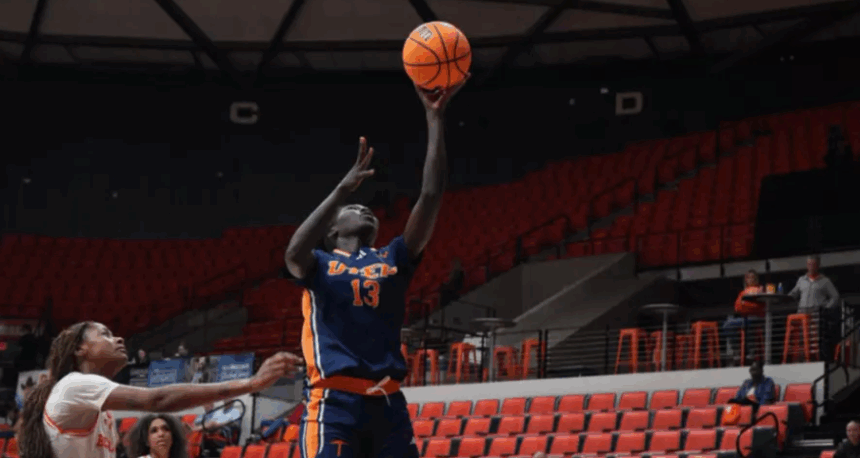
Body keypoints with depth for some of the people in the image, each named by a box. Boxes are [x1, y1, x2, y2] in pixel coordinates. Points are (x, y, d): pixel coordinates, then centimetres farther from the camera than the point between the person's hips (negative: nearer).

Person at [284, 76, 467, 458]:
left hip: (388, 404, 5)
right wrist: (344, 189, -20)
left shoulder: (394, 258, 19)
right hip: (334, 403, -4)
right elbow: (294, 253, -15)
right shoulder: (319, 265, 11)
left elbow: (431, 195, 9)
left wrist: (435, 117, 3)